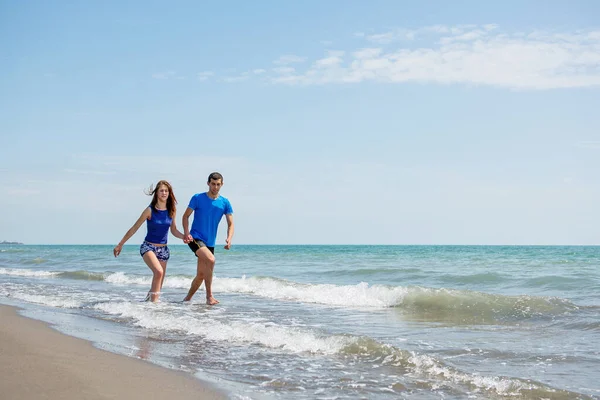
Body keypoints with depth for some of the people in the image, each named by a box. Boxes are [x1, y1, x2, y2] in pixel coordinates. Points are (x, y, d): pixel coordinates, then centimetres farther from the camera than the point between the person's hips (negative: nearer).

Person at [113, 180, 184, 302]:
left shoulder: (172, 210, 1)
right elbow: (134, 228, -4)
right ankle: (154, 301, -23)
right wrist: (120, 244, -2)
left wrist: (185, 237, -8)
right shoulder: (150, 210, -10)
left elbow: (174, 230, 12)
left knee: (159, 283, 6)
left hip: (163, 249, 5)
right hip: (148, 246, -5)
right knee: (158, 271, -30)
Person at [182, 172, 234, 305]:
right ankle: (209, 296, -24)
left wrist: (229, 239, -15)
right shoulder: (197, 198, -3)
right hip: (195, 238, -5)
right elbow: (186, 216, 2)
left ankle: (187, 299, 30)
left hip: (210, 243, 5)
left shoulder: (225, 203, 5)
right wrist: (186, 232, -15)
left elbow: (230, 224, 4)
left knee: (201, 275, 10)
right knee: (210, 259, -30)